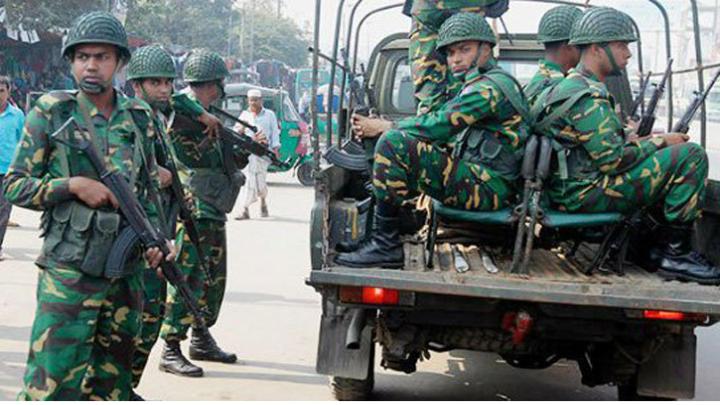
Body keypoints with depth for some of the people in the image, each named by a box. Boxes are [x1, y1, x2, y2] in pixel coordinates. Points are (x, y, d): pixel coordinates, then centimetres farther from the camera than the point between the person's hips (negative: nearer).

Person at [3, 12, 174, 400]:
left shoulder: (138, 117, 9)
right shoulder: (51, 113, -3)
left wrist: (154, 237, 5)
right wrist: (73, 185, -15)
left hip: (126, 270, 5)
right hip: (69, 270, -4)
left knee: (111, 383, 12)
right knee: (52, 383, -8)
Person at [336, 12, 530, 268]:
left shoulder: (491, 86, -11)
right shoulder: (478, 86, 23)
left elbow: (438, 126, -17)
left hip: (487, 188, -11)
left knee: (394, 144, -24)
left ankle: (386, 245, -23)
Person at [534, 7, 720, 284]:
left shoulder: (574, 85, 16)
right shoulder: (587, 98, -17)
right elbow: (613, 160, -21)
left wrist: (648, 139, 6)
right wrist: (659, 142, -7)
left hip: (579, 186, 11)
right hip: (585, 194, -11)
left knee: (676, 157, 22)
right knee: (690, 157, -13)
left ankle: (662, 246, 16)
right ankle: (674, 254, -8)